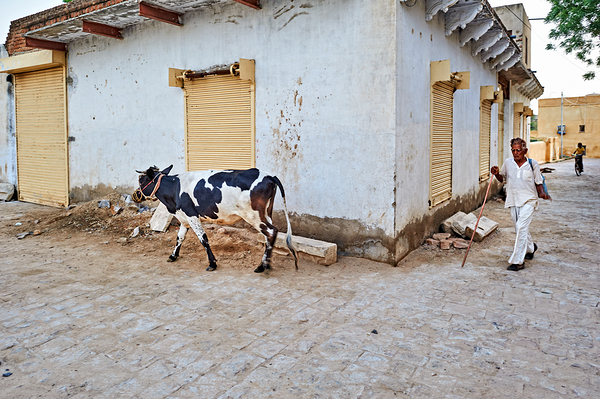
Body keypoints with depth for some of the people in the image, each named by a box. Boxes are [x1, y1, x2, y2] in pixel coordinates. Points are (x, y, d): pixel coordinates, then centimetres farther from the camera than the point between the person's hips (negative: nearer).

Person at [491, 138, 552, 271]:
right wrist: (496, 173, -6)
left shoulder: (533, 164, -4)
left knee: (521, 228, -17)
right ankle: (531, 247, 47)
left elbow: (538, 182, 5)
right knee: (520, 230, 15)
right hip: (513, 201, 4)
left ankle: (518, 261, -13)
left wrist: (542, 193, -14)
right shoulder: (507, 162, 3)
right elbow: (501, 179, 16)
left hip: (528, 201, -4)